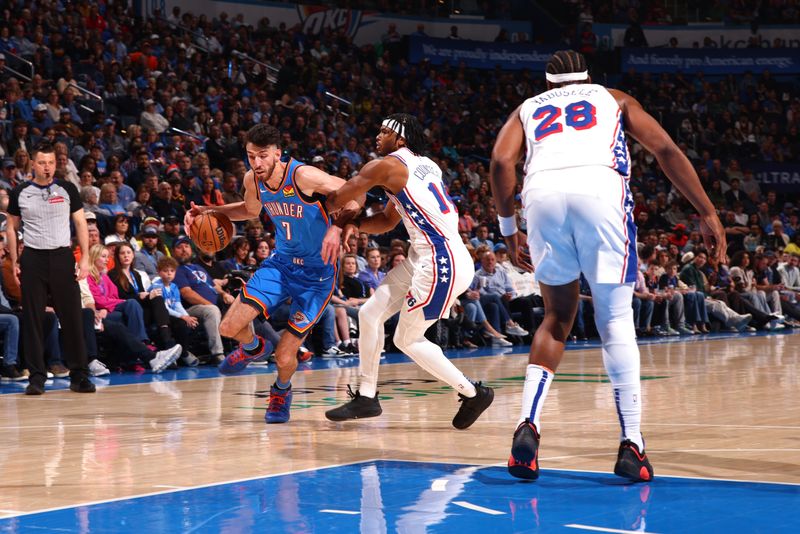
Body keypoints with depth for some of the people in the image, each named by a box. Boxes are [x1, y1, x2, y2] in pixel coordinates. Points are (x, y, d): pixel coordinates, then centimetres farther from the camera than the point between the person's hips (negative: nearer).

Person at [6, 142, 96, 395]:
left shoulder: (67, 189, 4)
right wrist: (14, 262, 4)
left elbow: (80, 223, 6)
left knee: (72, 317, -2)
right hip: (33, 258, 0)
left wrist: (85, 258, -2)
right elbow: (11, 227, 12)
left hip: (62, 257, 0)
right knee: (32, 320, 0)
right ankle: (36, 377, 7)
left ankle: (79, 375, 5)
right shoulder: (20, 193, 4)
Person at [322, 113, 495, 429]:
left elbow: (337, 199, -4)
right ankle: (366, 397, 16)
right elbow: (388, 221, 22)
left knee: (407, 340, 3)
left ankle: (472, 393, 12)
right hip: (425, 258, 9)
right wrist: (355, 225, 7)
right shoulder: (424, 165, 17)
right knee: (370, 313, 9)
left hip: (442, 263, -9)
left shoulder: (386, 166, -11)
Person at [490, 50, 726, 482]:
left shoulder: (528, 109, 32)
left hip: (542, 194, 2)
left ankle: (527, 425, 3)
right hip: (598, 191, -2)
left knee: (557, 316, 19)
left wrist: (508, 227, 20)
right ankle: (631, 444, -1)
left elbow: (501, 162, 12)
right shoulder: (613, 99, 31)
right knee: (616, 320, 7)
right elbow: (666, 151, 18)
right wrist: (707, 214, 18)